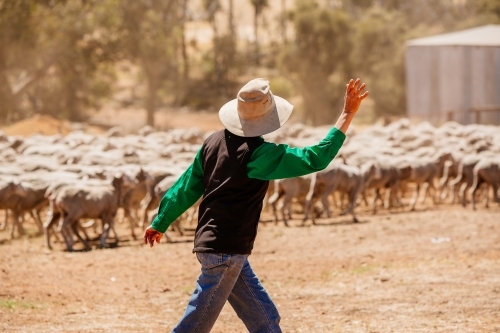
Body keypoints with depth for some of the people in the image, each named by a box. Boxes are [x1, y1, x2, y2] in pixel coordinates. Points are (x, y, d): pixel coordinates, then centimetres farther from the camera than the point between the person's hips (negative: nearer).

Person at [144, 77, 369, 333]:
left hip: (212, 245, 8)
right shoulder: (259, 154, -17)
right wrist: (347, 114, -17)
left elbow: (186, 187, 13)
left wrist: (160, 224, 24)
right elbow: (316, 159, -20)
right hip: (225, 251, -8)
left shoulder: (214, 142, 5)